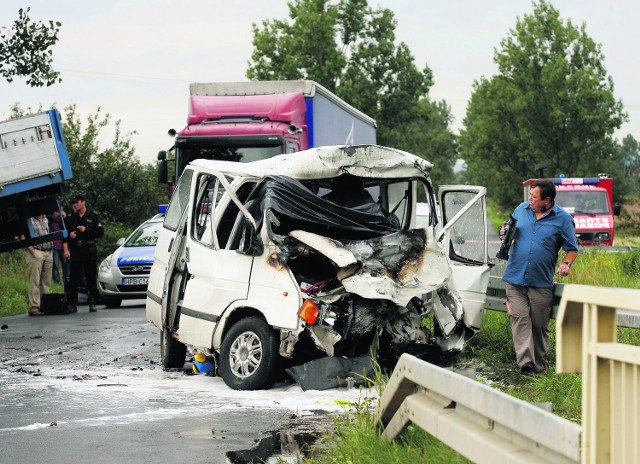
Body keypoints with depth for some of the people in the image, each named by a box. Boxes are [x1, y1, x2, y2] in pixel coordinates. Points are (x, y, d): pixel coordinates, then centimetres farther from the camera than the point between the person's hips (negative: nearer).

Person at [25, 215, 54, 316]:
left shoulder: (46, 220, 18)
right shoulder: (29, 220, -1)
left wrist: (51, 250, 13)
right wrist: (33, 252, -14)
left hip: (48, 253, 6)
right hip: (36, 253, -6)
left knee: (46, 282, 5)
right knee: (34, 282, -9)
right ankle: (34, 308, -11)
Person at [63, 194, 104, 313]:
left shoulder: (92, 216, 5)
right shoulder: (70, 218, 10)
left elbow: (100, 233, 2)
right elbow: (64, 235, 9)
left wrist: (86, 230, -8)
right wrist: (66, 249, -7)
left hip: (90, 251, -1)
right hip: (75, 251, 1)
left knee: (91, 278, 1)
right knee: (73, 279, -2)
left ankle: (92, 303, 6)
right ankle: (72, 305, 0)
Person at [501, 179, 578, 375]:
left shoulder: (563, 219, -1)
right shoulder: (521, 209, 8)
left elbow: (572, 249, 4)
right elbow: (509, 230, 23)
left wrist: (566, 263, -15)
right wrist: (504, 233, -1)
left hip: (541, 282, -2)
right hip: (515, 278, 2)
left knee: (539, 324, 5)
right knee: (520, 318, -11)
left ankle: (539, 364, 18)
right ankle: (525, 360, -18)